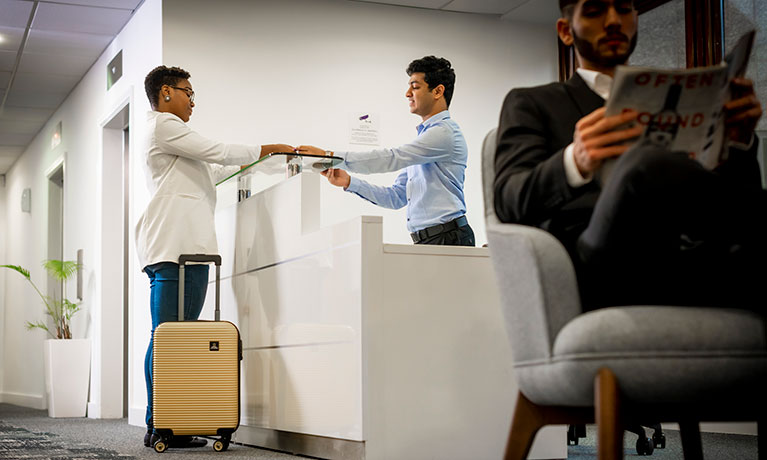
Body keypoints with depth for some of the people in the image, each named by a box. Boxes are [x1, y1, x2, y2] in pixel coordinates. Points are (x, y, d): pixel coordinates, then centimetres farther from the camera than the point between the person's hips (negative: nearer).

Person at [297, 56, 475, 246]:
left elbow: (392, 158, -15)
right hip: (424, 240, 8)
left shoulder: (445, 131, -6)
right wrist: (348, 182, 8)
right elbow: (396, 197, 20)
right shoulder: (424, 135, 24)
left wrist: (330, 156, -14)